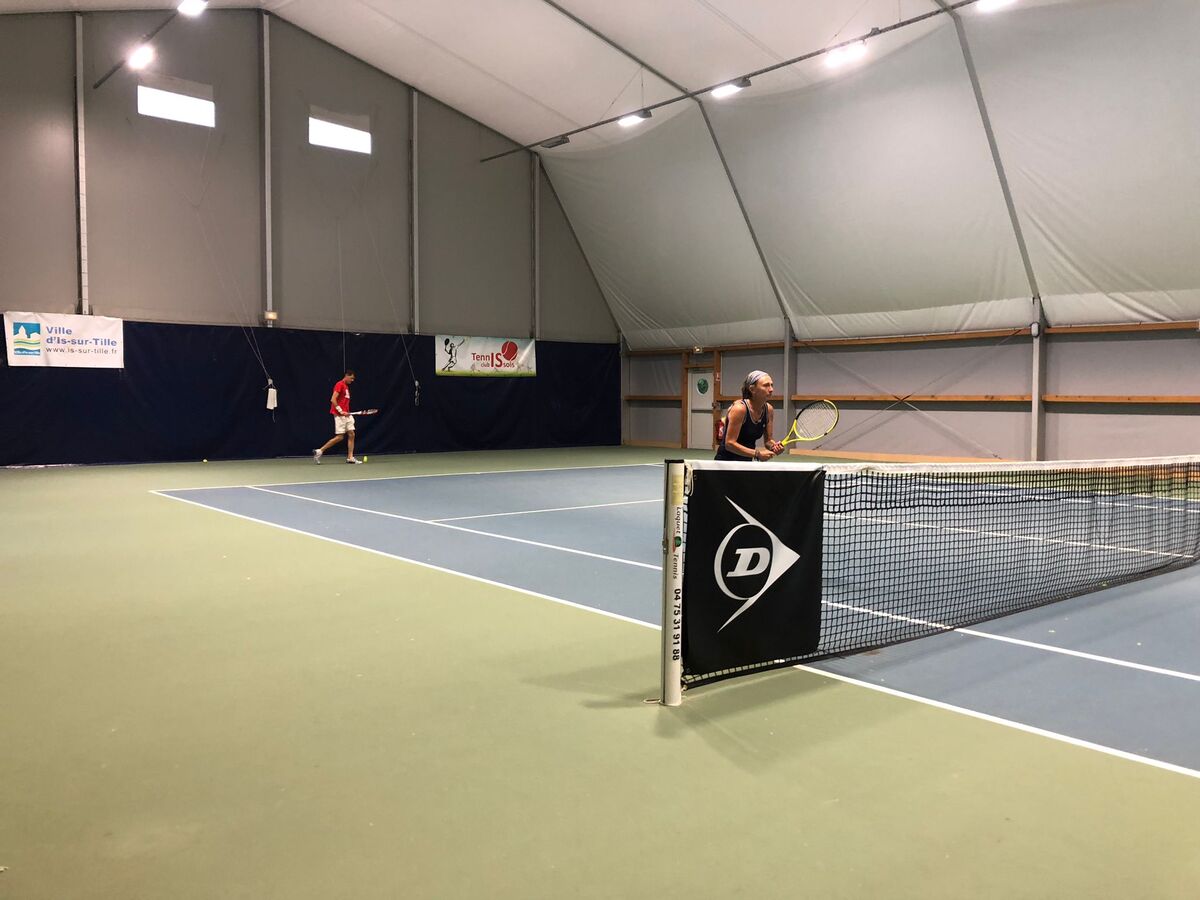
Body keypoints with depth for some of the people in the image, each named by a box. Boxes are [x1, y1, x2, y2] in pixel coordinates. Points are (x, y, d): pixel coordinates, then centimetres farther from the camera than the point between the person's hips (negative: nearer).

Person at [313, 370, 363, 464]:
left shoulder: (346, 386, 17)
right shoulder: (339, 385, -10)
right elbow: (333, 400, -18)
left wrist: (347, 412, 14)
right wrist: (341, 411, -19)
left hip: (346, 415, 9)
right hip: (339, 415, -9)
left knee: (351, 434, 3)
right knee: (339, 437, -8)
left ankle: (350, 458, 5)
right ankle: (319, 451, 0)